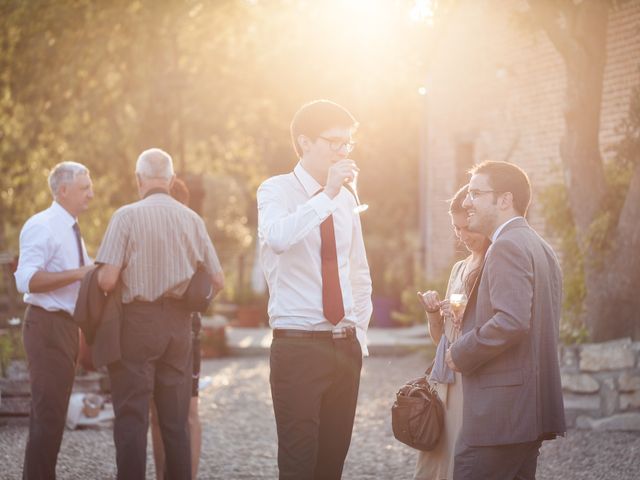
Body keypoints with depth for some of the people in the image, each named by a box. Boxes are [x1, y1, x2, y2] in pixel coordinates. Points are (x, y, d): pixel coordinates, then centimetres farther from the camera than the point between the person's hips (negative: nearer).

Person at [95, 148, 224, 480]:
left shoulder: (127, 216, -9)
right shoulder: (192, 219, 2)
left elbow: (107, 279, -16)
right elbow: (217, 281, 4)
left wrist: (94, 278, 7)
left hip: (137, 320, -4)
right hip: (178, 324, 4)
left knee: (132, 417, 0)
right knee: (176, 420, 10)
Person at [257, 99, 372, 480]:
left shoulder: (346, 199, 12)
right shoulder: (277, 190, -6)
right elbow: (278, 238, -30)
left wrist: (359, 335, 13)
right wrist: (327, 194, -28)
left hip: (345, 347, 6)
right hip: (298, 346, -6)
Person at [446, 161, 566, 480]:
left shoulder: (508, 247, -13)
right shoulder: (541, 248, 19)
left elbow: (511, 321, -24)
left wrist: (461, 354, -12)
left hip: (501, 411, -10)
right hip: (533, 408, 10)